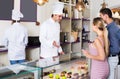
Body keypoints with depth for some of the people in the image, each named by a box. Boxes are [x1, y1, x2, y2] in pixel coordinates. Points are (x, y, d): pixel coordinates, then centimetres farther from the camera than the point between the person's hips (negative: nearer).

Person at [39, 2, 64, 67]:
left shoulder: (58, 25, 11)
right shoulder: (45, 24, -13)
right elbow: (42, 39, -19)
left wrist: (60, 50, 18)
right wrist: (52, 43, -35)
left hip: (55, 54, 7)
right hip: (46, 54, -7)